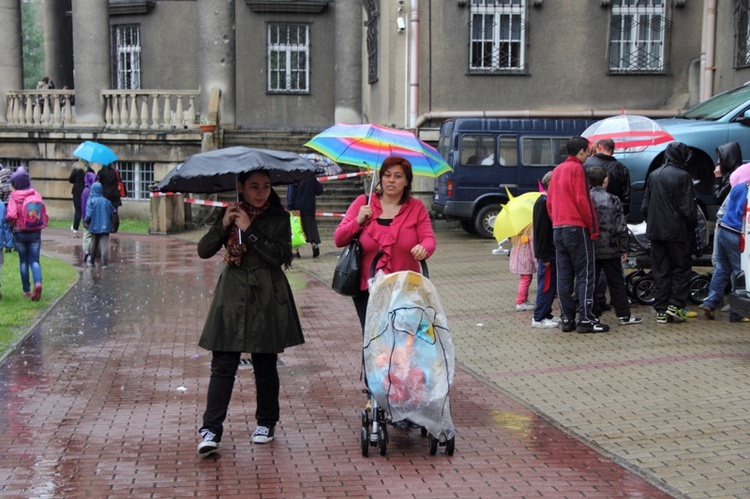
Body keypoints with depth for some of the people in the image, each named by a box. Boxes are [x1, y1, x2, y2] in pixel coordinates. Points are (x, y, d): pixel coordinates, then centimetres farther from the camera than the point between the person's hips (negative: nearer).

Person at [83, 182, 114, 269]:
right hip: (105, 227, 0)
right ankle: (105, 263, -17)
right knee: (104, 245, -6)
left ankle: (91, 261, 31)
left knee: (94, 244, 17)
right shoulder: (106, 201, 1)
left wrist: (86, 222, 3)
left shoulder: (91, 201, -7)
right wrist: (110, 224, 21)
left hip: (94, 227, 0)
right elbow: (112, 214, 6)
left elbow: (89, 214, -14)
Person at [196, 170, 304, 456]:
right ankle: (211, 431, -8)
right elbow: (203, 251, 1)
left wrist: (249, 230, -16)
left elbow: (282, 255, -14)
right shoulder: (230, 214, 8)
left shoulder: (278, 218, 1)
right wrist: (223, 226, -14)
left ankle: (266, 423, 25)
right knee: (223, 365, -6)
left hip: (267, 298, -1)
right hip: (232, 296, 1)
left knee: (265, 365, 7)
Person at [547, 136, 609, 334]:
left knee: (564, 275, 7)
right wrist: (593, 228, -8)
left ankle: (568, 319, 8)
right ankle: (586, 319, -7)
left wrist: (556, 222, 17)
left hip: (558, 229, 8)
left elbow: (549, 201, 16)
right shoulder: (577, 169, -7)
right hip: (577, 228, -8)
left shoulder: (557, 170, 17)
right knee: (585, 274, -5)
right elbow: (582, 200, -13)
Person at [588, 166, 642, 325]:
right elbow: (621, 227, -4)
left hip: (590, 250, 1)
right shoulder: (612, 200, -5)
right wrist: (623, 249, 4)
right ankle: (623, 315, 13)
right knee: (617, 283, 9)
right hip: (610, 250, -1)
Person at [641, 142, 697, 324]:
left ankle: (661, 311, 8)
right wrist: (691, 227, 2)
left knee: (660, 271, 8)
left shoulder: (653, 176, 7)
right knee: (681, 268, 7)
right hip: (677, 232, -5)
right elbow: (687, 209, -12)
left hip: (655, 231, 5)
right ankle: (675, 305, -2)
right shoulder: (683, 177, -11)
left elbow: (645, 207, 10)